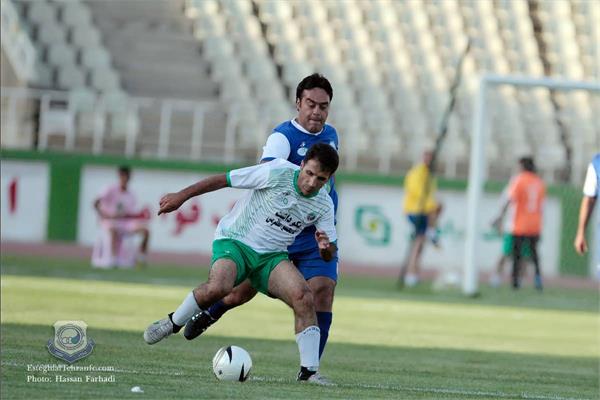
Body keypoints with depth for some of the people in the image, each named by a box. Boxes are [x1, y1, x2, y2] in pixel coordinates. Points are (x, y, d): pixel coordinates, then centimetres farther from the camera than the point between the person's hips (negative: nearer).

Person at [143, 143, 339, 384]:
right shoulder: (278, 173, -15)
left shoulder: (323, 206, 0)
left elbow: (330, 256, 7)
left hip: (272, 256, 4)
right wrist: (181, 196, -7)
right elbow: (224, 180, -8)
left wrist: (326, 247, -19)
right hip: (234, 241, -4)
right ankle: (173, 323, -5)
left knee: (303, 297, -22)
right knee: (218, 288, -34)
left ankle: (309, 371, -15)